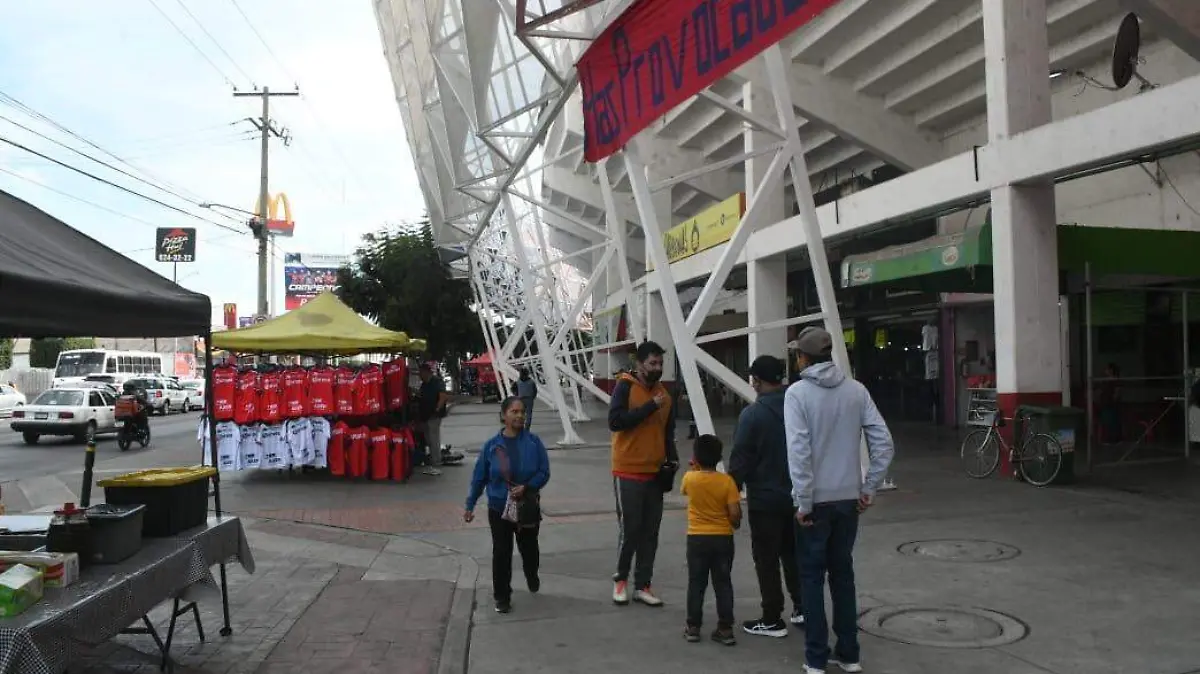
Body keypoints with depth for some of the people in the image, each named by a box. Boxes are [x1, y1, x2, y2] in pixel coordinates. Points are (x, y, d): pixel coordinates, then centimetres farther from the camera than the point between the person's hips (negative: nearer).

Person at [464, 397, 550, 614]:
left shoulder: (533, 442, -10)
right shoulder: (492, 445, -9)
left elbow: (544, 472, -8)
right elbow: (479, 477, -1)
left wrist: (526, 487, -23)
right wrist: (470, 505, 2)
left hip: (528, 508, 1)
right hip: (499, 508, -1)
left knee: (528, 548, 19)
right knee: (501, 553, 4)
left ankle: (532, 577, 50)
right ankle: (502, 597, 19)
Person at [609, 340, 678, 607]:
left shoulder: (663, 393, 9)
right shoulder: (624, 387, -9)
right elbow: (615, 421, -22)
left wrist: (672, 458, 2)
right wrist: (650, 407, -23)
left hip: (655, 473, 6)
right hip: (628, 473, -6)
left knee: (650, 532, 7)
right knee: (629, 529, -1)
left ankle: (642, 586, 16)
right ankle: (621, 580, 19)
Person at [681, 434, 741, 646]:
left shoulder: (689, 478, -8)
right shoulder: (727, 481, -11)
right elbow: (735, 513, -13)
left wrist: (695, 468, 24)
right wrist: (736, 524, 8)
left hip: (697, 538, 0)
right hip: (723, 538, 0)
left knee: (696, 584, 9)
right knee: (723, 584, 7)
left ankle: (693, 627, 14)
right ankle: (726, 629, 9)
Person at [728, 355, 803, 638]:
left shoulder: (752, 414, -16)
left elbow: (740, 460, -15)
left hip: (765, 499, -6)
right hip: (797, 495, 6)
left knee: (766, 560, 4)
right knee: (793, 553, 21)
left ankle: (772, 620, 11)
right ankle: (802, 607, 25)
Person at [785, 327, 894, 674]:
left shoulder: (797, 392, -11)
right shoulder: (857, 390, 2)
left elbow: (799, 450, -18)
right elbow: (883, 442, -1)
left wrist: (804, 501, -13)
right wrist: (869, 488, 5)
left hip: (815, 500, -4)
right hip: (849, 498, 4)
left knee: (812, 577, 7)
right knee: (843, 573, 16)